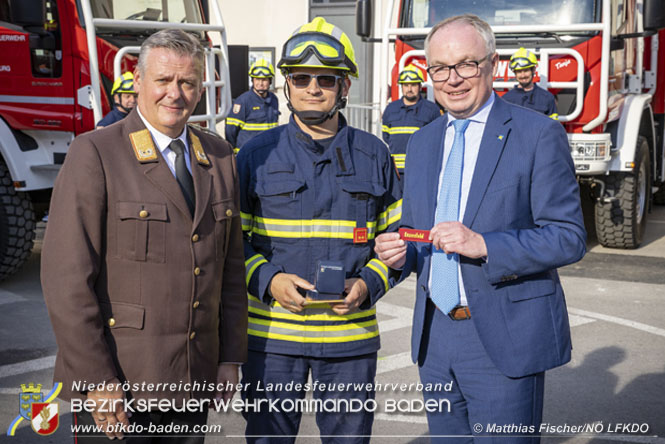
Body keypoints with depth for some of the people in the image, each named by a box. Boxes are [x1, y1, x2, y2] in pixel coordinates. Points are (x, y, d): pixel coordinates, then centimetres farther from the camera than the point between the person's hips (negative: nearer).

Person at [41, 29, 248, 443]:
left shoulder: (220, 157, 7)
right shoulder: (94, 154, -9)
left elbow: (232, 264, 10)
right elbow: (66, 277, -13)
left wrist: (231, 357, 8)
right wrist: (96, 379, -14)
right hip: (116, 383, -4)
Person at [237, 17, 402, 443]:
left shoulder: (374, 155, 5)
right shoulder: (257, 154, 1)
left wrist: (368, 285, -9)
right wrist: (268, 281, -13)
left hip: (351, 336, 1)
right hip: (272, 333, -1)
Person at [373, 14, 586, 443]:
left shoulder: (538, 134, -7)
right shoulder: (423, 142, 11)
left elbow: (569, 237, -11)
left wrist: (484, 245, -24)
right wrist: (400, 252, -5)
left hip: (506, 340, -5)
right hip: (435, 338, 6)